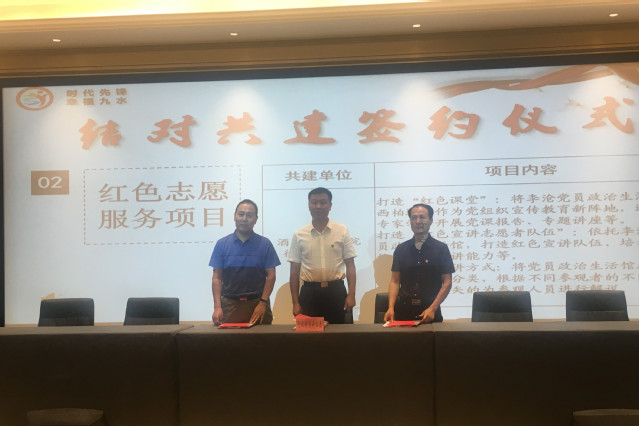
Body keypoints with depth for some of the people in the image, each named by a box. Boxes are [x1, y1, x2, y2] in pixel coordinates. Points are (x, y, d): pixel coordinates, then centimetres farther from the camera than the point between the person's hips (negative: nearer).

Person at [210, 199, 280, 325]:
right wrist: (217, 307, -6)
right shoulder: (222, 244, 6)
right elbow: (217, 277, 3)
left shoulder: (265, 244, 3)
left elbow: (271, 275, 2)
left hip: (257, 305, 0)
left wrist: (263, 303, -8)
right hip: (229, 305, 1)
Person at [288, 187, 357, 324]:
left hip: (336, 291, 0)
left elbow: (350, 265, 4)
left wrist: (351, 295, -5)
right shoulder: (299, 235, 3)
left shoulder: (342, 231, 2)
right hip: (309, 292, 0)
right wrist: (295, 302, 1)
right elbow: (295, 271, 5)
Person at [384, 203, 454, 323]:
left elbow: (447, 282, -2)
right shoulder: (401, 249, 7)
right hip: (404, 309, 2)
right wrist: (391, 308, -8)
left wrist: (432, 309, -13)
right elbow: (395, 281, 6)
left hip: (430, 310, -2)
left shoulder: (441, 248, 0)